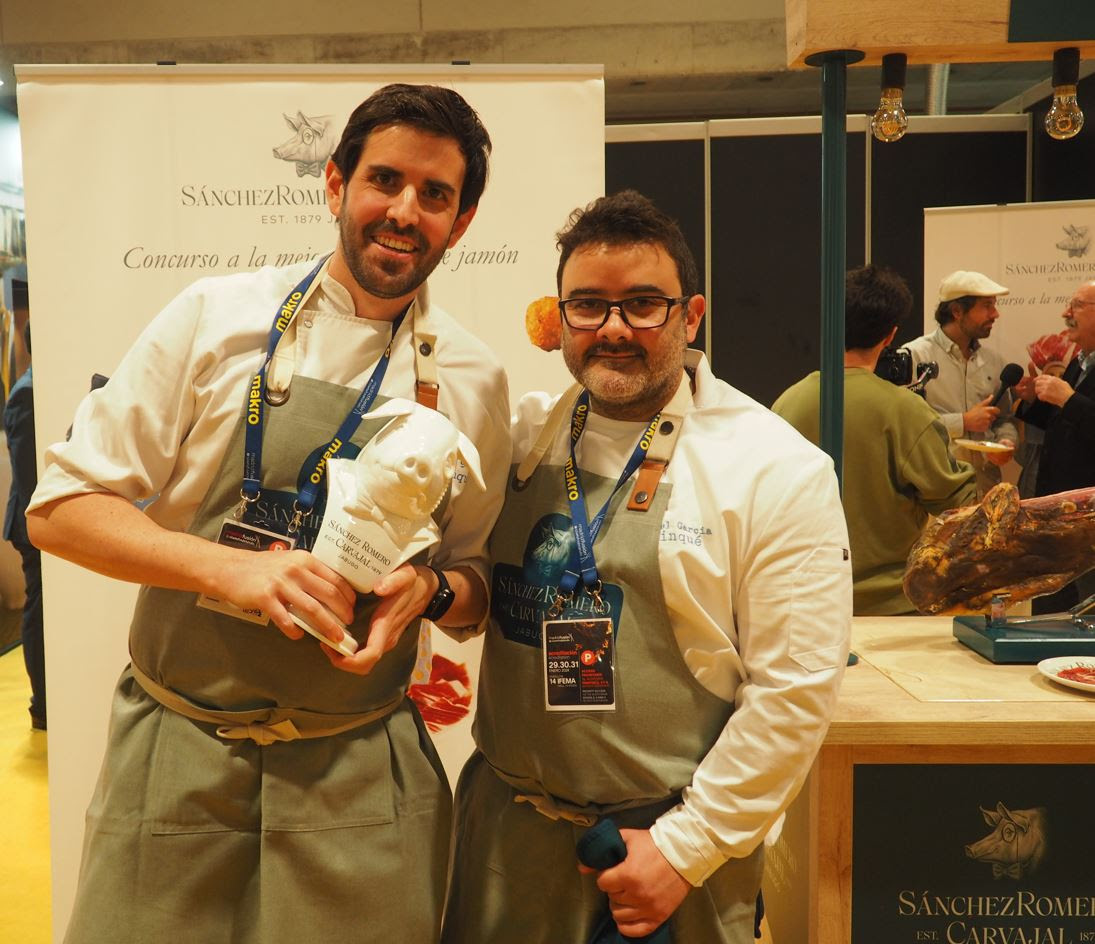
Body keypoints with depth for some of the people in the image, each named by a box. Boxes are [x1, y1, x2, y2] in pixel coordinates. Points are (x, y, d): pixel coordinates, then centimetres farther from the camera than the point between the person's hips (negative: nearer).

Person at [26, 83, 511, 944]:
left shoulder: (474, 380, 0)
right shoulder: (216, 317, -5)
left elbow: (480, 580, 9)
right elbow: (61, 507, -4)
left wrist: (431, 588, -15)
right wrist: (233, 568, -20)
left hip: (360, 773, 1)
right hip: (179, 756, -1)